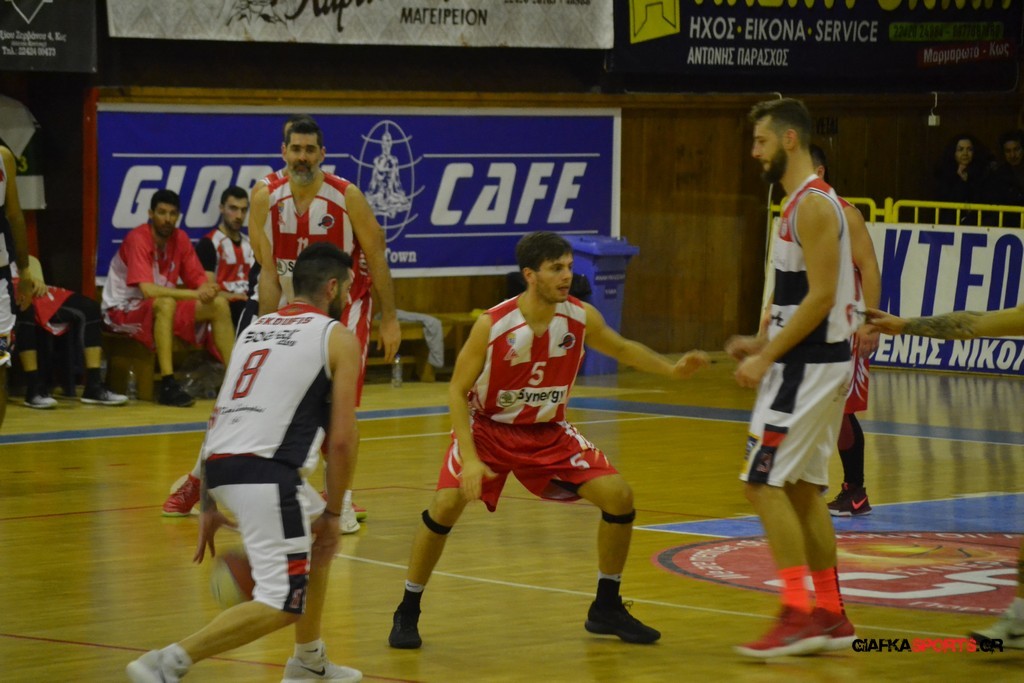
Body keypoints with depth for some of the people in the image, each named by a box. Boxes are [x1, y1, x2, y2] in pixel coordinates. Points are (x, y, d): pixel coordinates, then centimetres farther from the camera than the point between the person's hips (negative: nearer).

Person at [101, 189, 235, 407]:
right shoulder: (138, 239, -21)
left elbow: (199, 279, 1)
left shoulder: (180, 239, 0)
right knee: (166, 303, -38)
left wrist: (207, 290, -25)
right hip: (122, 311, -7)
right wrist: (195, 295, -33)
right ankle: (167, 385, -41)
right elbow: (148, 290, -32)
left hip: (164, 307, 7)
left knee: (219, 305, -8)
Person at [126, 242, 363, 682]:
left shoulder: (256, 328, 23)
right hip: (266, 473, -8)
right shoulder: (338, 338, 4)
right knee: (284, 603, -5)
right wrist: (333, 512, 6)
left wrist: (209, 505, 25)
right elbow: (341, 440, -3)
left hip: (221, 464, 8)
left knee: (318, 543, 31)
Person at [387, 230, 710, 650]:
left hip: (548, 432, 4)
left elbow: (622, 349, 8)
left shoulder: (580, 318, -14)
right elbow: (457, 391, -17)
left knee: (619, 496, -8)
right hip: (488, 429, -4)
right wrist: (470, 458, -27)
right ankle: (407, 613, -3)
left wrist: (671, 369, -7)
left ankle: (606, 610, 10)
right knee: (446, 506, -23)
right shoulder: (492, 325, -25)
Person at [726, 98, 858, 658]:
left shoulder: (813, 205, -16)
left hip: (809, 365, -10)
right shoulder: (802, 203, 15)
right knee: (801, 488, 13)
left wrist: (766, 358, -19)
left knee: (764, 481, -11)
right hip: (808, 361, 10)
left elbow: (820, 297, -22)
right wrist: (762, 344, 13)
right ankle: (829, 617, 18)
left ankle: (799, 615, -11)